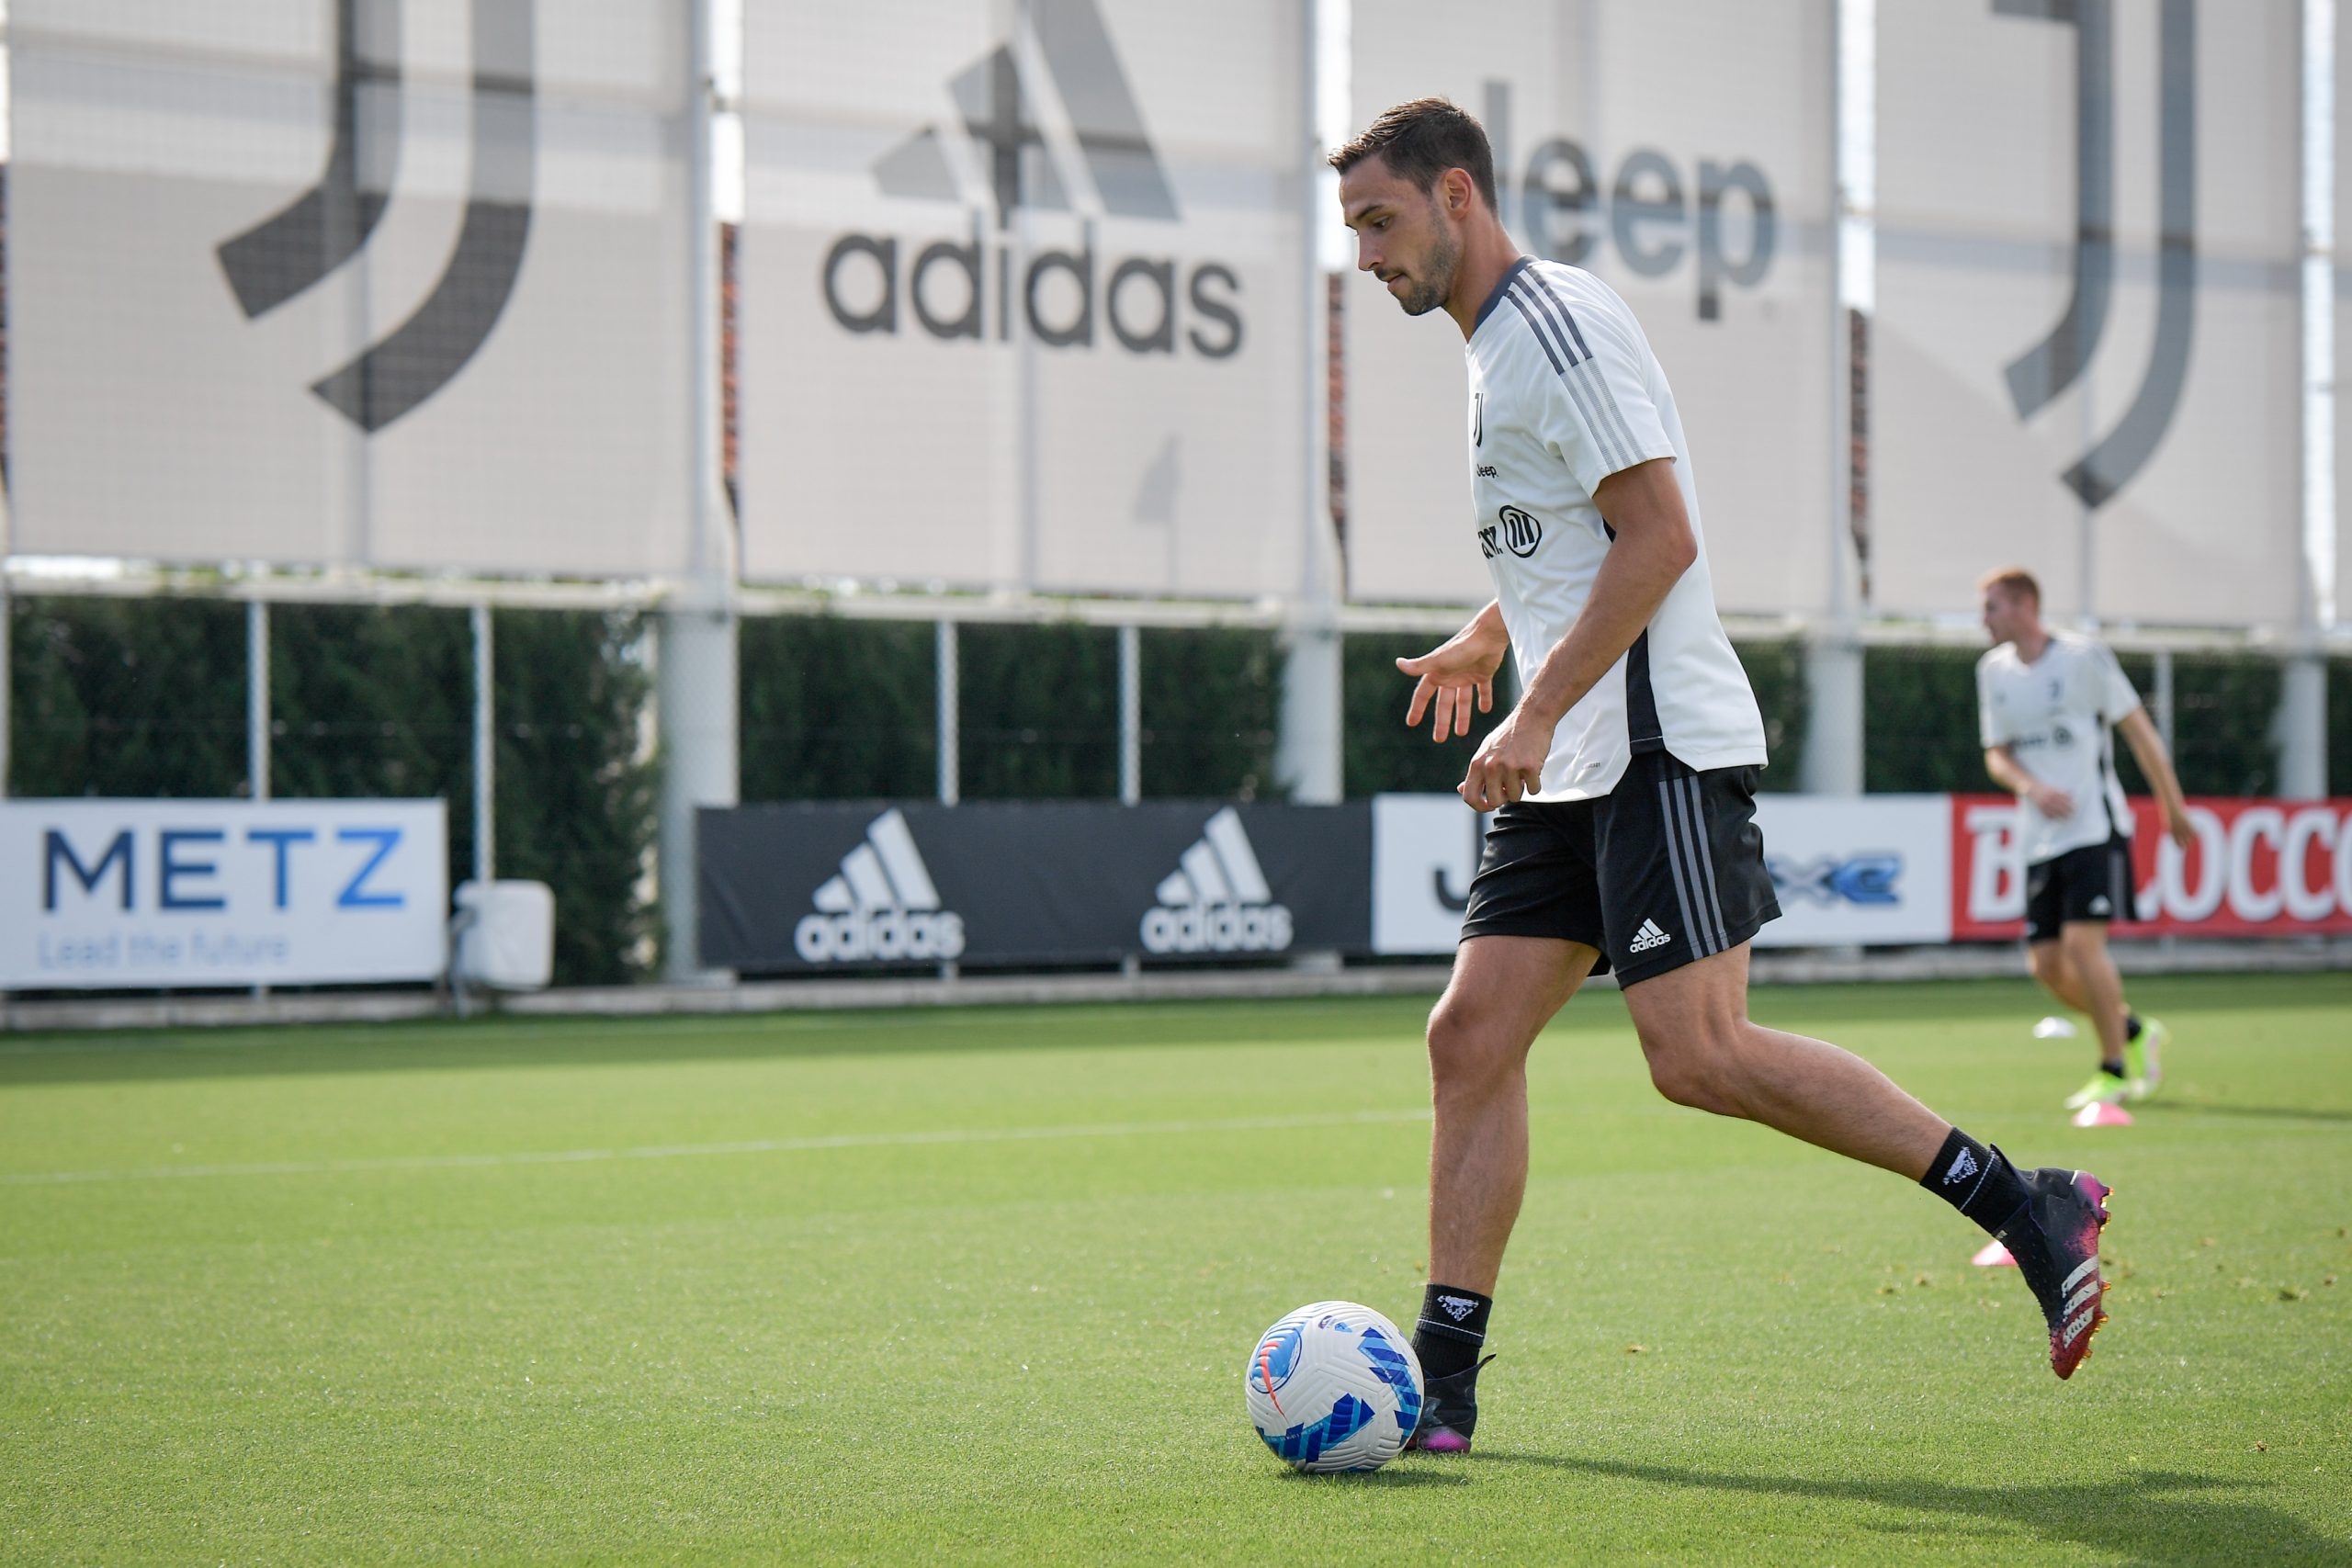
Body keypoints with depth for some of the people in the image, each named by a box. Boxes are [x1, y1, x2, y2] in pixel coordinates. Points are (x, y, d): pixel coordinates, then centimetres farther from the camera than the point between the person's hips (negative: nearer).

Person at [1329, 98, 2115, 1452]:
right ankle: (1444, 1378, 1)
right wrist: (1489, 639, 38)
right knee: (1472, 1036, 0)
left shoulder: (1555, 323, -11)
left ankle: (2024, 1206, -6)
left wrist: (1535, 715, -20)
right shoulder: (1499, 341, 20)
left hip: (1663, 749, -10)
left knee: (1701, 1056, -16)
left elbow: (1661, 538, -19)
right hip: (1572, 775, 10)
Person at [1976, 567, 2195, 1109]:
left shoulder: (2083, 657, -7)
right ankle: (2135, 1031, 24)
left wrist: (2173, 809, 2)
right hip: (2041, 837, 6)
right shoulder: (1994, 671, 10)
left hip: (2096, 827, -6)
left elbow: (2139, 731, -1)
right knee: (2046, 965, 0)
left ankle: (2114, 1070, -5)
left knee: (2082, 943, -18)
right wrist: (2031, 786, -8)